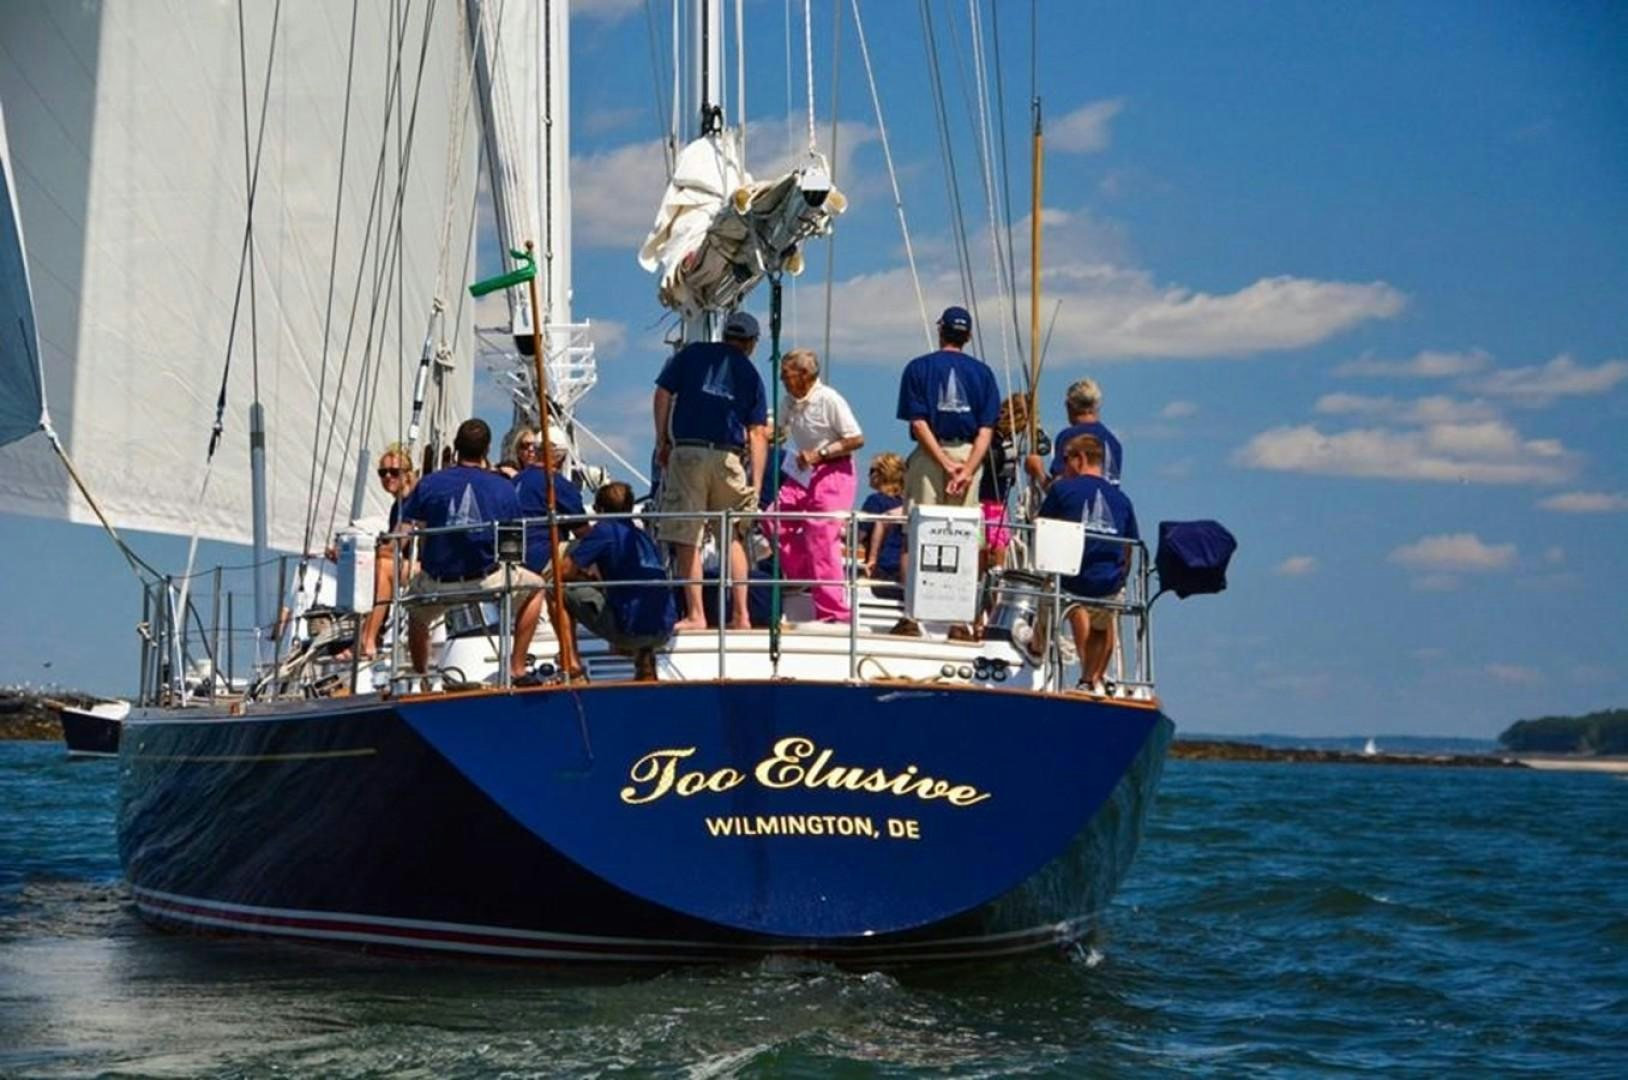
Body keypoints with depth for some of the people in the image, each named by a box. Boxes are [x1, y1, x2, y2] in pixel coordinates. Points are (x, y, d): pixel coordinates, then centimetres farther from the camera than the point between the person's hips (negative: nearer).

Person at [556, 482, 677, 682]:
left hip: (630, 630, -7)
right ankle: (644, 655, 16)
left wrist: (584, 575, 20)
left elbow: (563, 571, -1)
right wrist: (596, 577, 32)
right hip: (664, 633, 7)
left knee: (561, 590, 7)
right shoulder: (641, 535, 21)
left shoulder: (604, 530, 0)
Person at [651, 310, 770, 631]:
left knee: (686, 539, -1)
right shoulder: (750, 374, 12)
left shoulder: (692, 354, 10)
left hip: (686, 452, -2)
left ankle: (695, 615, -6)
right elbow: (758, 433, 7)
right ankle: (740, 615, 10)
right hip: (729, 457, 2)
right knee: (732, 537, 14)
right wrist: (756, 483, 5)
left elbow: (662, 394, 3)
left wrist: (662, 443, 10)